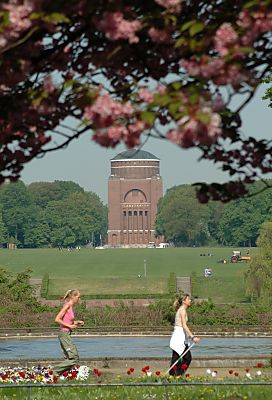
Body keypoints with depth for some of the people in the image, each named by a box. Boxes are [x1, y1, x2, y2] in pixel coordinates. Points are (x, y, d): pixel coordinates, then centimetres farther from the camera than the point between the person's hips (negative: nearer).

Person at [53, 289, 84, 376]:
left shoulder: (71, 306, 13)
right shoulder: (67, 306, -14)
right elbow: (57, 319, -19)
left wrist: (76, 322, 8)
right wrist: (69, 326, -17)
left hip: (66, 334, 10)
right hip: (64, 334, -10)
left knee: (69, 358, 11)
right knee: (74, 357, -9)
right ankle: (56, 370, -6)